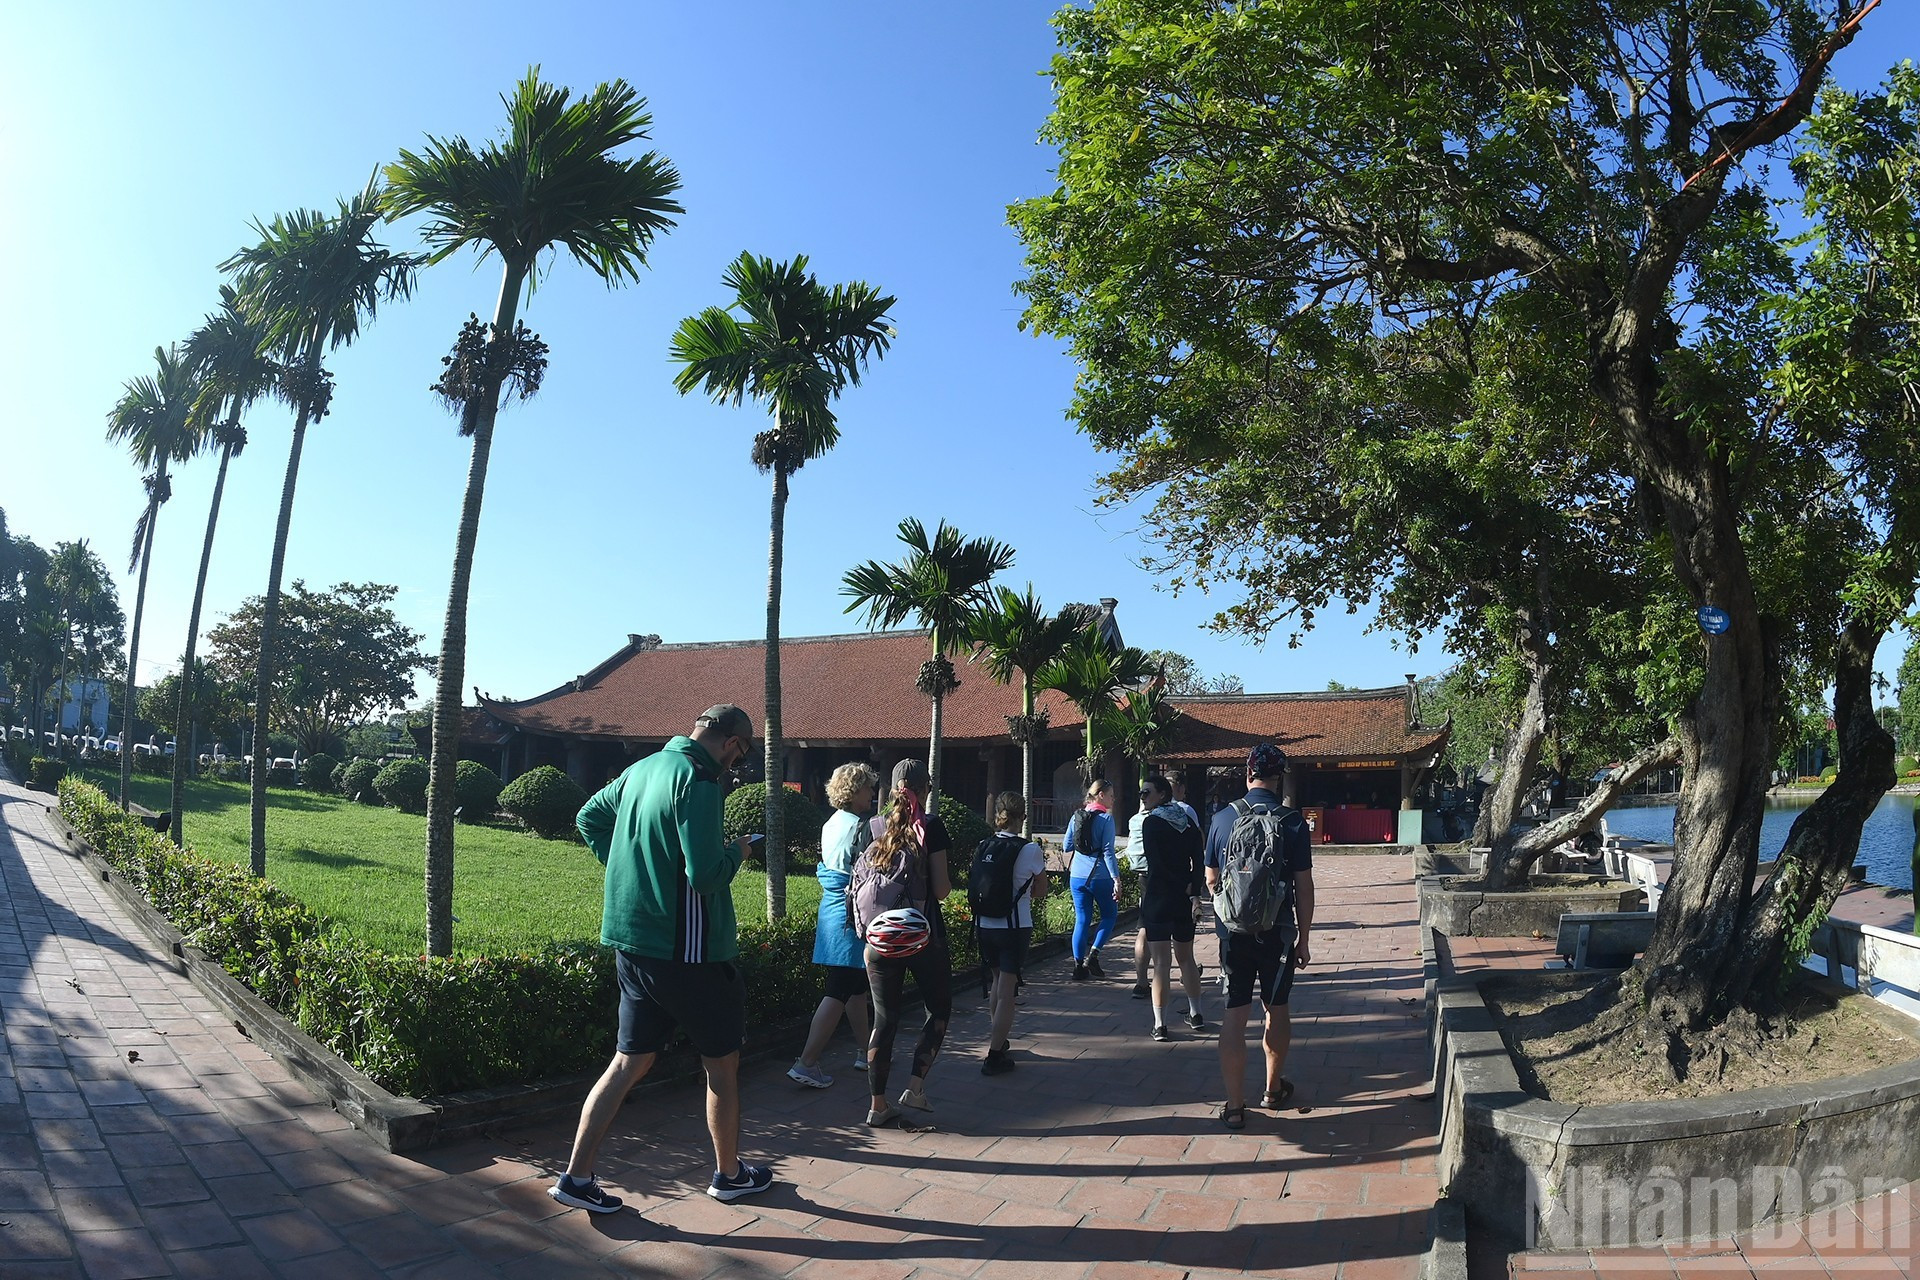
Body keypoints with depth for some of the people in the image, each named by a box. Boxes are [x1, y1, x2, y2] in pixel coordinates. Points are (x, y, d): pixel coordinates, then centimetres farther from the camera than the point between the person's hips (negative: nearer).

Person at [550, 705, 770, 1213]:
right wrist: (736, 852, -7)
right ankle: (729, 1174, 26)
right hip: (686, 951, -8)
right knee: (722, 1062, 11)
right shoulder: (698, 781, -20)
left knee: (630, 1061, 15)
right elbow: (705, 874, -26)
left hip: (632, 944, 8)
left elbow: (589, 818, 21)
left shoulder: (643, 768, 8)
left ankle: (576, 1176, 15)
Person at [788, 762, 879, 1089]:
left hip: (830, 912, 9)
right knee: (839, 993, -5)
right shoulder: (859, 826, -16)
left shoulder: (830, 825, 11)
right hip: (852, 918, -9)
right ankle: (806, 1063, -5)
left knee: (856, 988, 18)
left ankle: (864, 1050, 28)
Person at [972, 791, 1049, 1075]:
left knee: (997, 983, 22)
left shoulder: (983, 847, -1)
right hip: (1015, 928, -5)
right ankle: (995, 1057, 3)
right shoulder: (1031, 850, -12)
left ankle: (999, 1043, 36)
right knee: (1007, 992, 2)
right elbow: (1040, 892, 1)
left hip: (985, 925, 5)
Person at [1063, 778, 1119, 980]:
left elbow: (1066, 847, 12)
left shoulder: (1076, 817, 7)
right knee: (1109, 915, 14)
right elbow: (1108, 851, -14)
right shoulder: (1106, 818, -9)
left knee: (1082, 920, 9)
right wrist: (1116, 879, -13)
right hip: (1100, 877, -5)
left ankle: (1079, 966, 8)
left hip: (1077, 876, 5)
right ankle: (1092, 955, 1)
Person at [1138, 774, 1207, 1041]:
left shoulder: (1151, 822, -10)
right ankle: (1195, 1016, 28)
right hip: (1184, 901, 6)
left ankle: (1160, 1025, -1)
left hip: (1157, 899, -6)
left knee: (1161, 963, -2)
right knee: (1186, 958, 19)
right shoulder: (1188, 821, 7)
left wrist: (1184, 888, -8)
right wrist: (1193, 891, -6)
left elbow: (1156, 864, -16)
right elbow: (1199, 859, 0)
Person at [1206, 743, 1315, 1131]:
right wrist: (1303, 938, 5)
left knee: (1234, 1014, 4)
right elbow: (1304, 887, -5)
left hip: (1232, 931, 1)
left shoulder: (1222, 818, -3)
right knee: (1276, 1009, 17)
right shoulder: (1292, 822, -8)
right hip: (1277, 932, 0)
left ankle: (1234, 1105, 4)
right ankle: (1274, 1089, 33)